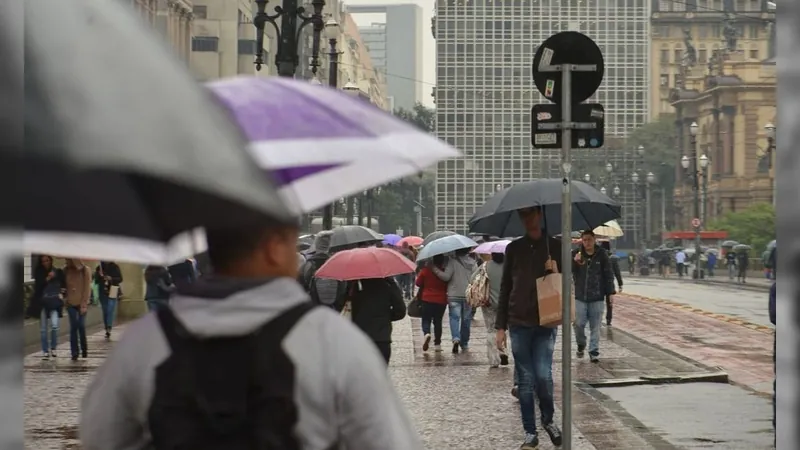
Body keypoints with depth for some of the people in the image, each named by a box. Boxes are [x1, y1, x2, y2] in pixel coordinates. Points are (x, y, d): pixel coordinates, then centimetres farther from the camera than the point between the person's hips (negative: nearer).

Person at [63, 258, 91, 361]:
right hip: (71, 303, 2)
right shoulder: (66, 270, 3)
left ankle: (84, 351, 14)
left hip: (81, 303, -2)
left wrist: (84, 304, -11)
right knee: (73, 327, -2)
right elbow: (64, 286, 11)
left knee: (81, 326, -3)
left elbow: (87, 288, -7)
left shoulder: (86, 270, -7)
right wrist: (65, 298, 0)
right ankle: (75, 353, 1)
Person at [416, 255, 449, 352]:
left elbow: (418, 283, -2)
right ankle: (437, 344, 11)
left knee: (426, 320, 6)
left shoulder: (425, 270, -9)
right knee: (438, 321, 11)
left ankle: (426, 333, -25)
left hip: (427, 299, -1)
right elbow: (448, 286, 2)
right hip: (441, 300, 2)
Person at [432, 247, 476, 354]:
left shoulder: (452, 261, -9)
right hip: (468, 296, 3)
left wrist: (434, 269, -8)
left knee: (454, 317, -2)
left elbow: (446, 276, -14)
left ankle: (456, 337, -26)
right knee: (466, 319, 12)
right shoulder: (472, 262, 4)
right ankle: (464, 344, 19)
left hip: (454, 295, -3)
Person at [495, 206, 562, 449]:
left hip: (545, 322, -1)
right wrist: (500, 326, 4)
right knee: (525, 379, 2)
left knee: (543, 376, -10)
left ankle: (548, 419, 16)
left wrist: (556, 273, -14)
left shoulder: (555, 246, 4)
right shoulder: (514, 248, 7)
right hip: (519, 323, 1)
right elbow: (505, 287, 9)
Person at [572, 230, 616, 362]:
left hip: (597, 298, -1)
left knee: (595, 327, 1)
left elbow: (608, 274, 4)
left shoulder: (601, 255, 0)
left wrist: (611, 292, 0)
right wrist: (574, 261, -24)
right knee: (579, 324, -1)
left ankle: (594, 352, 9)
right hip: (580, 297, 1)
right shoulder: (576, 254, 1)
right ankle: (581, 345, 25)